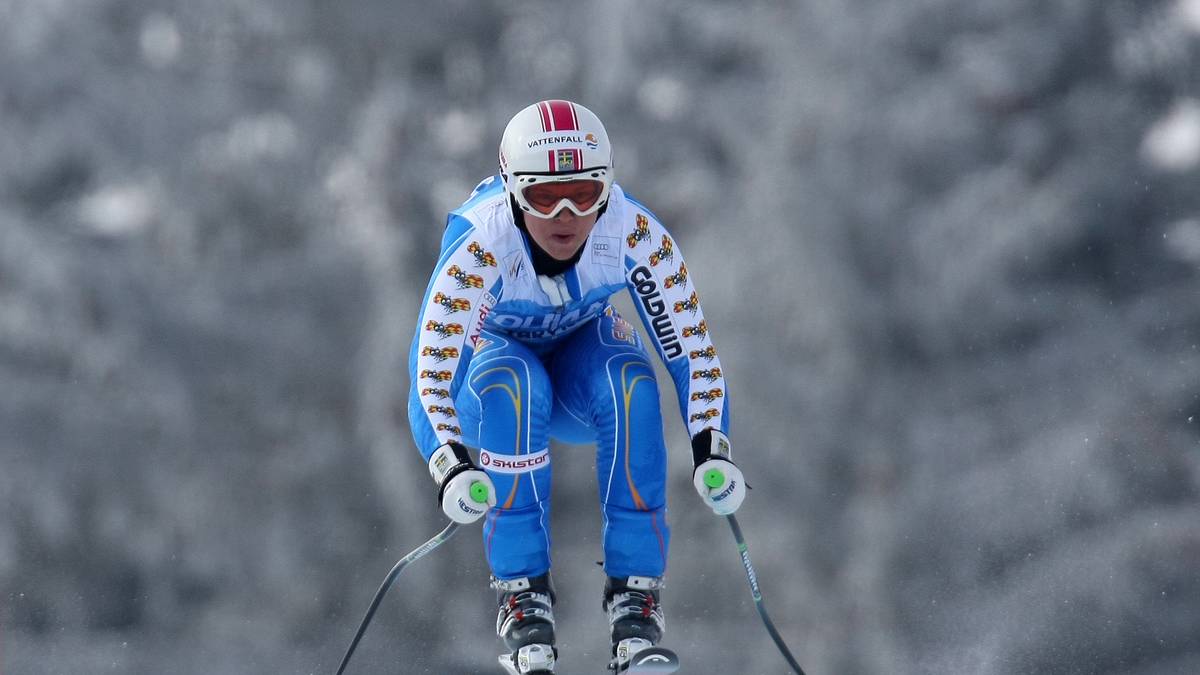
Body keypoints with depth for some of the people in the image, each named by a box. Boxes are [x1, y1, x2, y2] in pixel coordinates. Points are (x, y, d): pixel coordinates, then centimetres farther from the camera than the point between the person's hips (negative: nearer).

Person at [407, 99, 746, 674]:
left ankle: (635, 591, -24)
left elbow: (691, 347, -25)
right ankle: (522, 591, -27)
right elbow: (429, 377, -38)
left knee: (630, 379, -33)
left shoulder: (634, 235, -29)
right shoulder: (478, 248, -35)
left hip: (581, 353, 2)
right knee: (513, 385, -37)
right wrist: (451, 467, -57)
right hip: (494, 353, -2)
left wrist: (711, 450, -41)